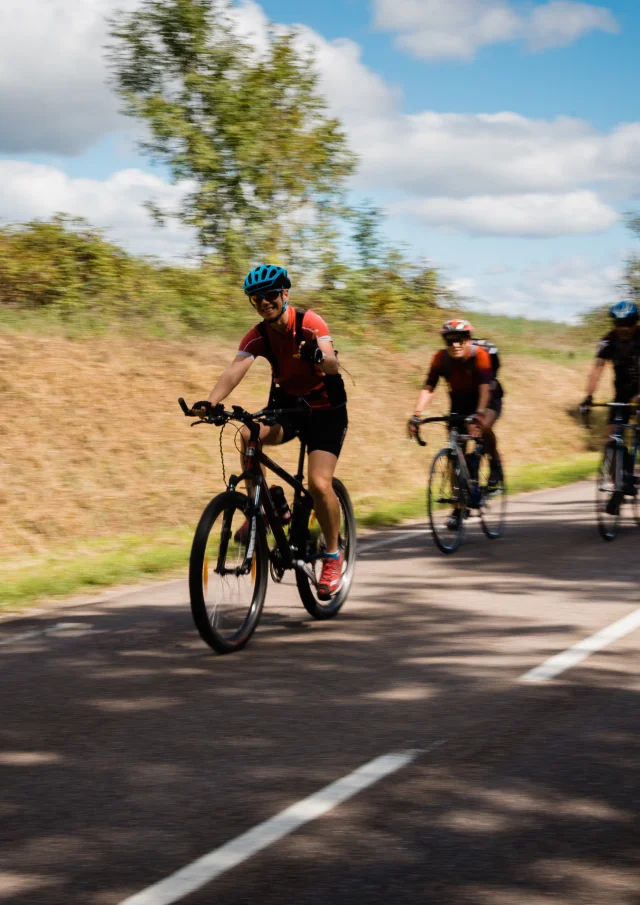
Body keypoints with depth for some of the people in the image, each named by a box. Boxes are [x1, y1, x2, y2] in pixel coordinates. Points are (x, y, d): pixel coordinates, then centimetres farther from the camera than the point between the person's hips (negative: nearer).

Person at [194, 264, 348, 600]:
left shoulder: (310, 323, -19)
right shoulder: (258, 335, -9)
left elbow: (333, 366, -34)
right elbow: (234, 370, -24)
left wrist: (317, 356, -58)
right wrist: (210, 402, -43)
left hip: (325, 408, -4)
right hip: (286, 405, 4)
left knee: (319, 484, -20)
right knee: (249, 435, -29)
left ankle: (332, 556, 1)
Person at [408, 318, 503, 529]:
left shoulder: (479, 355, -26)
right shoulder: (441, 358, -18)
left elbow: (485, 388, -35)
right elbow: (428, 388, -22)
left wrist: (479, 415, -50)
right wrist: (416, 416, -35)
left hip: (488, 400, -4)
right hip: (460, 403, 4)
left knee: (484, 427, -36)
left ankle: (495, 466, -7)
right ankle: (458, 507, 7)